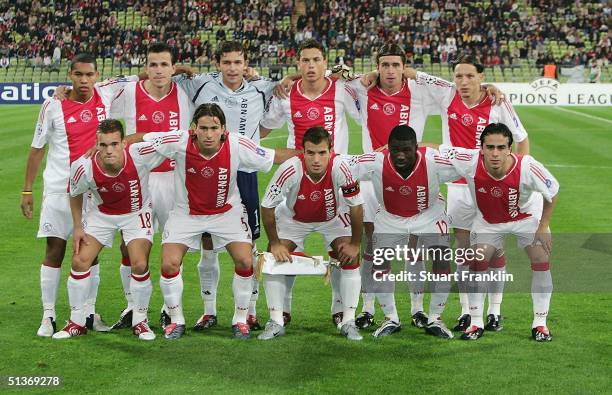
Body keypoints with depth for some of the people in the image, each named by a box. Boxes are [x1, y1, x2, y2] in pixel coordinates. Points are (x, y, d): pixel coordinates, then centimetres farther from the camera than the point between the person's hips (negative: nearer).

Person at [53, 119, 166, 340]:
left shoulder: (139, 154, -34)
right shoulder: (84, 167, -27)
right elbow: (75, 194, -4)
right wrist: (78, 227, -2)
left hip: (136, 213, -1)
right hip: (102, 214, 2)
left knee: (140, 265, -15)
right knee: (80, 261, -7)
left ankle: (139, 321, 8)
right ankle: (76, 322, 10)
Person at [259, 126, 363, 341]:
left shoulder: (340, 167, -36)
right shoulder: (290, 169, -37)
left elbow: (356, 206, -22)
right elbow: (267, 207, -23)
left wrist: (355, 244, -16)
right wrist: (274, 243, -18)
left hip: (333, 217, 0)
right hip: (293, 217, 0)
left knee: (351, 258, -13)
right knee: (274, 259, -12)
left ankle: (348, 321, -1)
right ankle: (276, 322, 0)